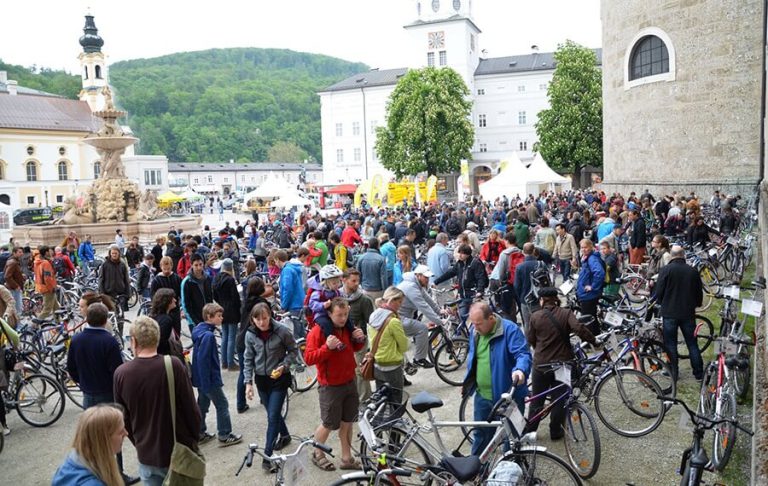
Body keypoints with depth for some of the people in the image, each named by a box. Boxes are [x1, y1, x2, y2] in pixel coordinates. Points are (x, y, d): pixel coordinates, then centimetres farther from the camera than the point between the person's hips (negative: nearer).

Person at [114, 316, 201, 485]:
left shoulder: (121, 373, -10)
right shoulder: (173, 366, -18)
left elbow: (123, 418, 2)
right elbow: (192, 411, -12)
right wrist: (193, 440, 5)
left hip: (147, 456, 2)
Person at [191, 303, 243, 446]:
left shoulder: (199, 330, 5)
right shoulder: (208, 335, -25)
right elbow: (203, 360, -27)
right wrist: (207, 384, -23)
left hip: (201, 378, 9)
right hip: (209, 379, -9)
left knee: (202, 405, 19)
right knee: (222, 405, 3)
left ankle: (200, 434, 30)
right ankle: (225, 436, 12)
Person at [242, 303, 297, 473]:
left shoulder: (282, 331, -18)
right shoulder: (250, 334, -7)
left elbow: (293, 350, -6)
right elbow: (248, 359, 2)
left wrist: (283, 366, -21)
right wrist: (248, 382, -3)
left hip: (279, 378, -4)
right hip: (261, 379, 4)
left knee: (273, 416, -6)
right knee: (273, 413, 19)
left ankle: (267, 457, 3)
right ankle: (285, 435, 46)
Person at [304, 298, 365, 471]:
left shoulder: (348, 326, 1)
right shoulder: (318, 331, -19)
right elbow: (308, 358, -21)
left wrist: (360, 340, -6)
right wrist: (327, 347, -34)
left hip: (349, 382, 6)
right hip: (330, 386, -6)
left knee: (347, 422, 14)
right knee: (329, 424, 7)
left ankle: (347, 458, 28)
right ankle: (317, 455, 32)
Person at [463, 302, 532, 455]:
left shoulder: (510, 330, -17)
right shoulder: (474, 332, 4)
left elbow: (523, 354, -27)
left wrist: (520, 370, -47)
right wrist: (468, 383, 20)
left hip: (508, 395, -6)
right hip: (482, 395, 6)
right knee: (480, 434, 19)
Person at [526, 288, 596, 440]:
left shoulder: (535, 316, -6)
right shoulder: (566, 313, -7)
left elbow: (531, 340, 1)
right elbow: (579, 328, -23)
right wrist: (594, 341, -10)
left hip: (540, 364, 0)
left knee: (537, 400, 14)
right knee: (559, 399, 13)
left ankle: (530, 431, 22)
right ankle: (556, 432, 21)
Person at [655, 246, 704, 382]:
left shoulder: (666, 270, -10)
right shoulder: (693, 271, 1)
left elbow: (659, 292, -10)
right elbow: (699, 294, 8)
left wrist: (662, 303, 10)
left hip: (670, 313, -3)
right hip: (688, 313, 3)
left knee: (671, 343, 7)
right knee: (692, 343, 12)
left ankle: (673, 373, 12)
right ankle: (699, 373, 19)